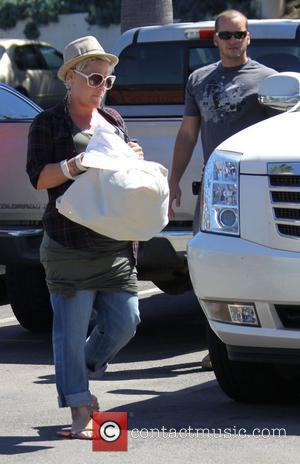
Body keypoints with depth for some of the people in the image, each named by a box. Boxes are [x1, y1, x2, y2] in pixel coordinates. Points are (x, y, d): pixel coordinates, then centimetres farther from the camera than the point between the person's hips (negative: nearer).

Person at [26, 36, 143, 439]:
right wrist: (81, 162, -20)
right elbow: (38, 176, -8)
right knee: (72, 327, -6)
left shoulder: (114, 121, 18)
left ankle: (79, 376, 28)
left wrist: (134, 161, 4)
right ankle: (79, 411, 0)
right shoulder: (48, 123, 2)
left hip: (116, 245, 6)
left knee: (124, 323, 4)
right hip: (70, 246, -5)